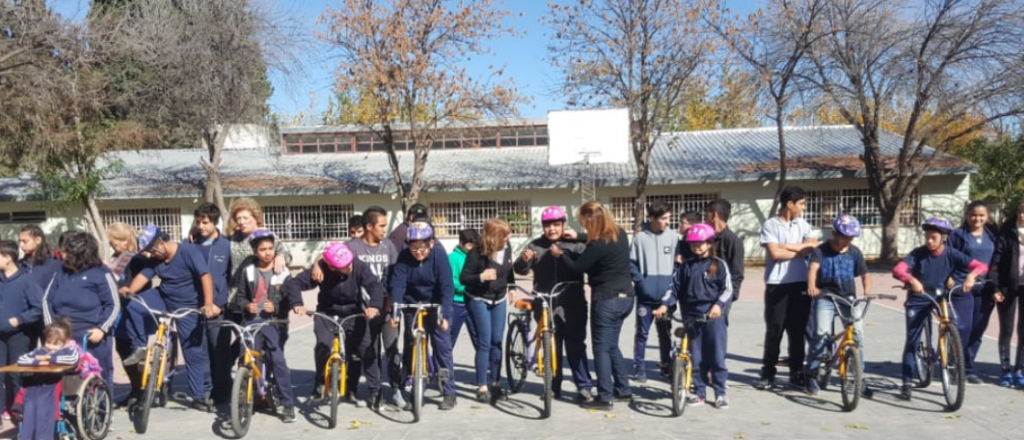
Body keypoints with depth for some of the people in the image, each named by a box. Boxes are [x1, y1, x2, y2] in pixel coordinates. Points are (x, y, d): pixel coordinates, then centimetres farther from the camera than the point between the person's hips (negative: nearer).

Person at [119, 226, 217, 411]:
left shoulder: (188, 251, -21)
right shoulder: (154, 259, -1)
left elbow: (205, 276, -29)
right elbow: (143, 275, -11)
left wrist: (208, 304, -39)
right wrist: (130, 290, -33)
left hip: (188, 307, -5)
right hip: (163, 299, 5)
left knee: (195, 351, -1)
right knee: (133, 307, -19)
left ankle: (201, 395, 9)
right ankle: (140, 348, -2)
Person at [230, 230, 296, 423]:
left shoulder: (282, 273, 2)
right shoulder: (248, 270, 9)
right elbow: (239, 296, 10)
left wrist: (275, 307, -18)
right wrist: (246, 305, -11)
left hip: (272, 322, -2)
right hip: (250, 320, 2)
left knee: (278, 361, -8)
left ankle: (288, 404, -1)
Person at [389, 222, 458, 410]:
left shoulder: (439, 255, -21)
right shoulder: (404, 257, -16)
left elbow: (447, 287, -25)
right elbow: (398, 284, -21)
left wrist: (445, 314, -34)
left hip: (435, 305, -2)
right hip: (412, 305, 3)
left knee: (442, 346, -5)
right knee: (411, 347, 5)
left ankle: (449, 392, 3)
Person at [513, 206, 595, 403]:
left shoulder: (575, 245, 1)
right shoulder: (536, 246, 5)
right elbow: (520, 270, 0)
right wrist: (524, 260, -23)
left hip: (572, 306, -2)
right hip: (546, 307, 2)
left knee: (575, 347, 0)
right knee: (551, 348, 10)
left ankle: (584, 386, 8)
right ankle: (554, 387, 21)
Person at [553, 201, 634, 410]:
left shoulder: (598, 246, -23)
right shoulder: (620, 234, 2)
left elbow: (577, 267, -10)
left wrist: (560, 254, 6)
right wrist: (578, 237, 25)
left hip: (606, 300, -9)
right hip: (625, 297, 9)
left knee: (601, 348, 3)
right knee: (612, 346, 20)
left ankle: (605, 397, 7)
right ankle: (623, 390, 27)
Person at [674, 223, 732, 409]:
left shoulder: (718, 264, 0)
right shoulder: (686, 266, 9)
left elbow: (727, 289, -4)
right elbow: (675, 287, 9)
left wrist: (718, 305, -20)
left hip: (713, 317, -3)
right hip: (692, 317, 3)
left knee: (717, 356, 1)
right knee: (696, 358, 7)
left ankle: (720, 393, 12)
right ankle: (699, 393, 17)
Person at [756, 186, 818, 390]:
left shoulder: (803, 224, 12)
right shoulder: (771, 225, -4)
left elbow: (813, 246, -4)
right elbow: (775, 253, -15)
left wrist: (787, 246, -12)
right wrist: (801, 251, -5)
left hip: (801, 284, 4)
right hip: (777, 285, -4)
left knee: (798, 330, 9)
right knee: (774, 330, 2)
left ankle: (796, 372, 19)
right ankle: (768, 373, 11)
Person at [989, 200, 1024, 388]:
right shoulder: (1007, 234, -2)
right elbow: (995, 261, -5)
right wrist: (995, 288, -11)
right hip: (1008, 287, -2)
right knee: (1006, 330, 6)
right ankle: (1006, 370, 14)